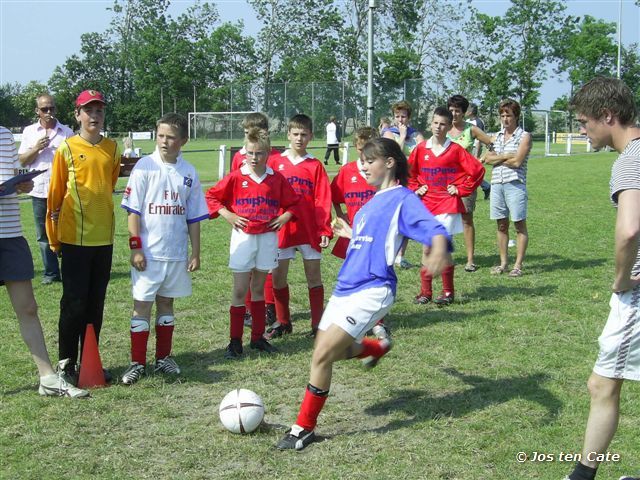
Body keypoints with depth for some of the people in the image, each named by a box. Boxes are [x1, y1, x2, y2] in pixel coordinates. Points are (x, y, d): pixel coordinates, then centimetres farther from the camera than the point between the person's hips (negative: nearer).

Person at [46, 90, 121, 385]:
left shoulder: (112, 149, 6)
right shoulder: (67, 149, -5)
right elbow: (55, 194, -2)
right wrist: (53, 238, 1)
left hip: (104, 238, 4)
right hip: (74, 238, -4)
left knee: (96, 303, 10)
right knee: (74, 303, -1)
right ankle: (67, 363, 10)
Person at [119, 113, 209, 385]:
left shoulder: (188, 173, 4)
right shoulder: (145, 166, -6)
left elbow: (193, 217, 9)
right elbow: (133, 211, -6)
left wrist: (195, 253, 8)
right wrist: (135, 247, -11)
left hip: (177, 253, 3)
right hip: (148, 253, -3)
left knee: (166, 303, 13)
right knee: (142, 305, 0)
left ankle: (163, 358, 24)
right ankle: (137, 363, 7)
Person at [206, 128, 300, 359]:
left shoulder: (277, 179, 1)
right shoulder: (236, 178, -5)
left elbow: (292, 202, 13)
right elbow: (211, 196, 1)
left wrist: (284, 217, -4)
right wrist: (227, 215, -8)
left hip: (268, 238, 2)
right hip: (243, 236, -2)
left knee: (259, 288, 12)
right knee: (240, 290, 0)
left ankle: (258, 337, 20)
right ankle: (235, 341, 6)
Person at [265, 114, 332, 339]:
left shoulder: (315, 166, 1)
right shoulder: (275, 162, 3)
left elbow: (323, 200, -3)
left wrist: (325, 230, -9)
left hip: (309, 230, -1)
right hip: (282, 230, 1)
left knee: (314, 278, 5)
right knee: (278, 277, 6)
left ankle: (317, 324, 14)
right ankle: (282, 322, 21)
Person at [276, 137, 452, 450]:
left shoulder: (402, 199, -8)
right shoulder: (373, 203, 18)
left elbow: (433, 228, -24)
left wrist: (439, 250, -45)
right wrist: (352, 234, 44)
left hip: (371, 290, -9)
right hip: (345, 287, 9)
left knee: (322, 355, -14)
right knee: (338, 351, 21)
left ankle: (304, 428, 0)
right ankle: (379, 347, 51)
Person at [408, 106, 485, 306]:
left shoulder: (455, 150, -4)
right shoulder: (421, 149, 4)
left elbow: (477, 170, -3)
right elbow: (409, 172, 18)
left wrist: (461, 189, -4)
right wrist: (416, 189, 6)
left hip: (448, 206, -3)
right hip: (426, 205, 3)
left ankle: (448, 292, 6)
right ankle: (425, 291, 13)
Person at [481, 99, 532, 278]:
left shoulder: (524, 136, 0)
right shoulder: (498, 136, 16)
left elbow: (517, 162, -10)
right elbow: (488, 157, 5)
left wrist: (495, 158, 1)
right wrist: (506, 157, -8)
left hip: (515, 184, -5)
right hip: (497, 183, 5)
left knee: (520, 225, -1)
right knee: (501, 225, 8)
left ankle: (518, 265, 1)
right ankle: (503, 263, 16)